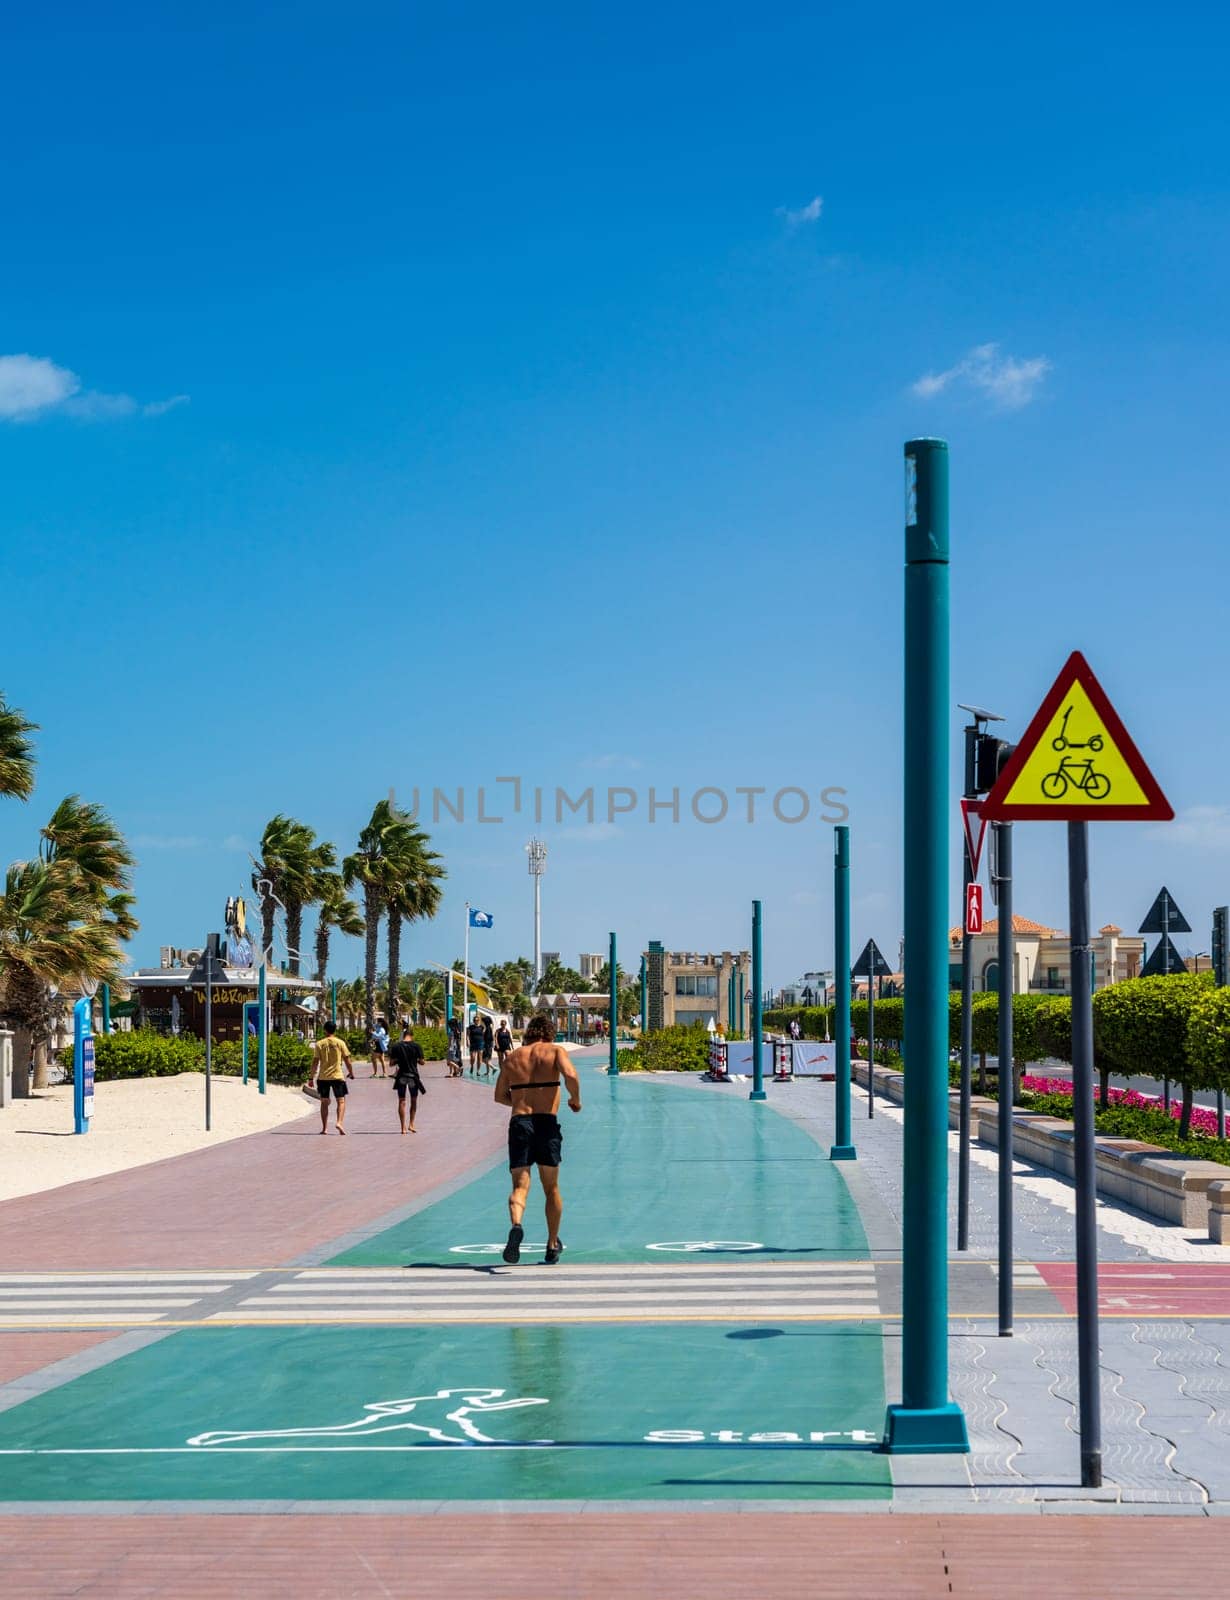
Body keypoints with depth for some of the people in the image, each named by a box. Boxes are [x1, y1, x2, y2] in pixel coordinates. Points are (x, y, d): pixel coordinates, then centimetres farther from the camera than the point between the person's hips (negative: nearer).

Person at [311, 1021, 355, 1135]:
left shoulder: (319, 1044, -1)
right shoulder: (340, 1043, -2)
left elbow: (315, 1062, -3)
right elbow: (347, 1060, 0)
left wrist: (312, 1077, 4)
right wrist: (351, 1073, 15)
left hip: (323, 1077, 1)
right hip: (337, 1076, -1)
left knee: (324, 1103, 11)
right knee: (341, 1101, 5)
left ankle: (324, 1128, 11)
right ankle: (339, 1122, -16)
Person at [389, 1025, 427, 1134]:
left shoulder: (396, 1047, -3)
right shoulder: (417, 1046, -6)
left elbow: (392, 1062, -3)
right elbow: (421, 1062, -4)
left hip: (401, 1075, 1)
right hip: (413, 1076, -1)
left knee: (402, 1101, 5)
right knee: (414, 1100, 15)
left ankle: (403, 1127, 1)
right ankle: (411, 1124, 11)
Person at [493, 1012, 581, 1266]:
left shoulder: (513, 1057, 15)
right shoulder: (555, 1051, 5)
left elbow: (500, 1096, 20)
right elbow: (570, 1075, -14)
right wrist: (575, 1100, 3)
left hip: (518, 1122, 1)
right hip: (547, 1123, -1)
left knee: (520, 1185, -3)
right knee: (551, 1188, 15)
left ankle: (516, 1225, -34)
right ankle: (552, 1246, 23)